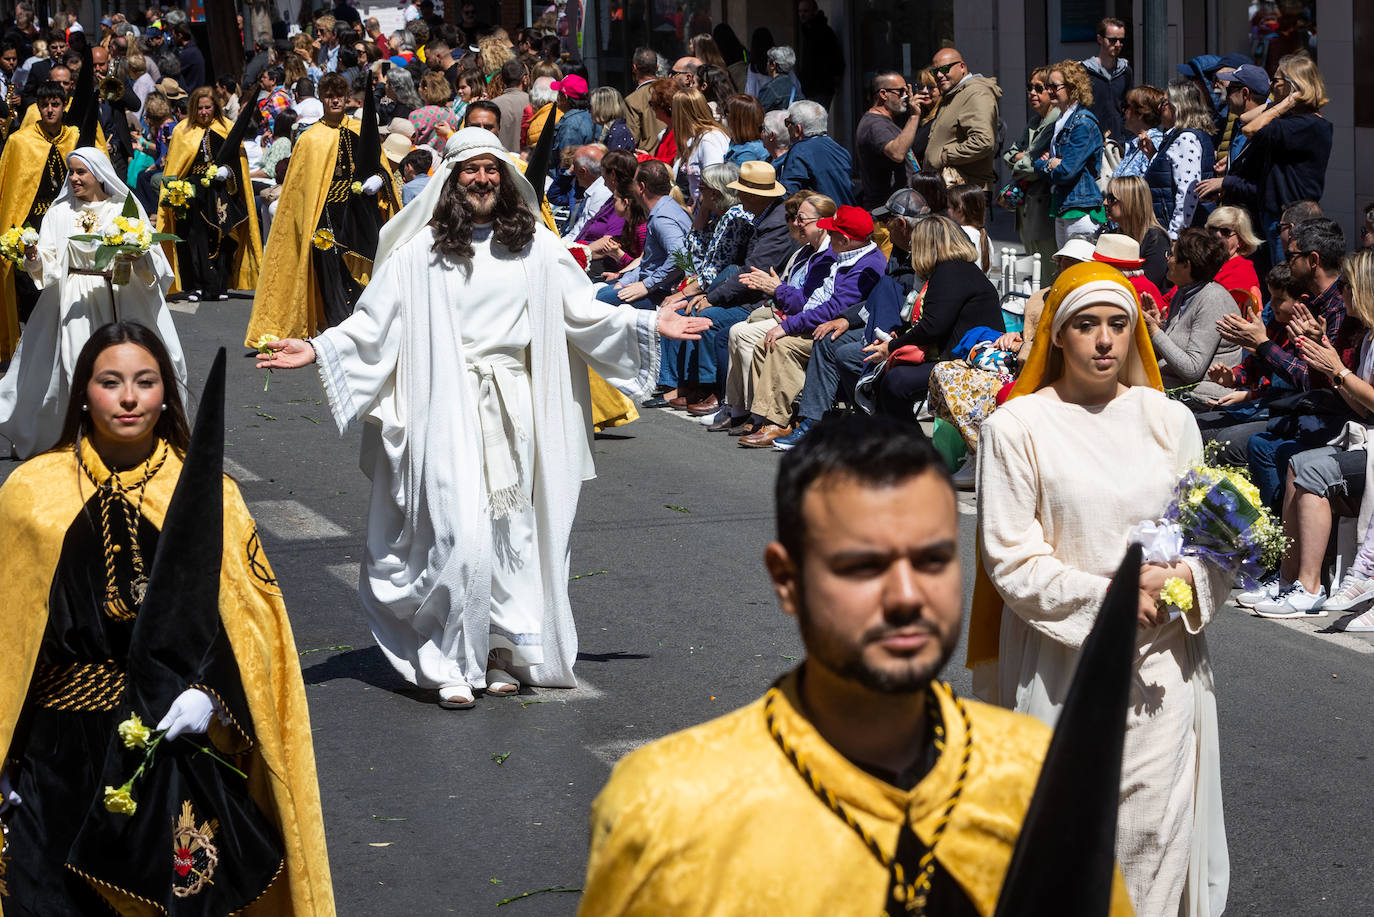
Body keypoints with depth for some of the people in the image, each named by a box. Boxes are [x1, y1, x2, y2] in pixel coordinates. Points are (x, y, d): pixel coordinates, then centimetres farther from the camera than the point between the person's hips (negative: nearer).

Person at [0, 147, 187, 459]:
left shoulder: (126, 208, 5)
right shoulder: (60, 211, 8)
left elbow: (152, 255, 0)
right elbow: (48, 263, 2)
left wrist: (137, 257, -21)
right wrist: (34, 256, -19)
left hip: (121, 300, -1)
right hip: (76, 301, 1)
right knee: (77, 367, -5)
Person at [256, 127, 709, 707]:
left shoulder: (534, 246, 9)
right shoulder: (420, 251, 1)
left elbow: (582, 311, 15)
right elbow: (373, 323, 1)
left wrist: (651, 325, 12)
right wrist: (316, 351, -10)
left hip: (517, 407, 3)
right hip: (451, 407, -3)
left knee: (512, 528, 6)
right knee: (461, 533, -12)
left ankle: (503, 652, 17)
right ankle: (452, 664, -5)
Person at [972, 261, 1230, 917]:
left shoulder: (1170, 421, 8)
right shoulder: (1018, 426, -2)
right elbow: (1011, 559, -6)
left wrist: (1184, 580, -9)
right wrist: (1106, 598, -15)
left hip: (1162, 663, 3)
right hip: (1061, 663, -3)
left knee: (1156, 825, -1)